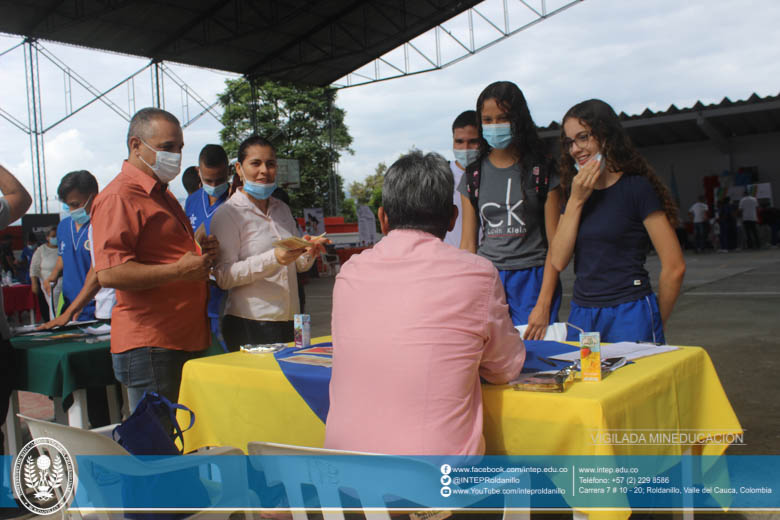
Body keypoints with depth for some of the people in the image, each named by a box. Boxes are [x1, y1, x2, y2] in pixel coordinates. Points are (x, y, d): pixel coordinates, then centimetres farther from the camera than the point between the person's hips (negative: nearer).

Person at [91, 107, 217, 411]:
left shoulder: (163, 195, 21)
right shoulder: (119, 196, -10)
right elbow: (109, 273, -21)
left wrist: (200, 255, 13)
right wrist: (180, 271, -21)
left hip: (185, 339, 9)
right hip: (148, 346, -9)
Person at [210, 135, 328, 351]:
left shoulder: (282, 209, 14)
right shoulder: (227, 214, -6)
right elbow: (224, 277, -15)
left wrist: (309, 252, -3)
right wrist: (273, 258, -25)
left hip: (289, 322, 6)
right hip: (249, 325, -6)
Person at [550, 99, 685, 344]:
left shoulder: (636, 188, -7)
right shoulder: (576, 193, 11)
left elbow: (674, 266, -9)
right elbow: (559, 261, -1)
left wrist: (655, 323, 2)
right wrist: (576, 200, -6)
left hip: (629, 314, -5)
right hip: (581, 314, 5)